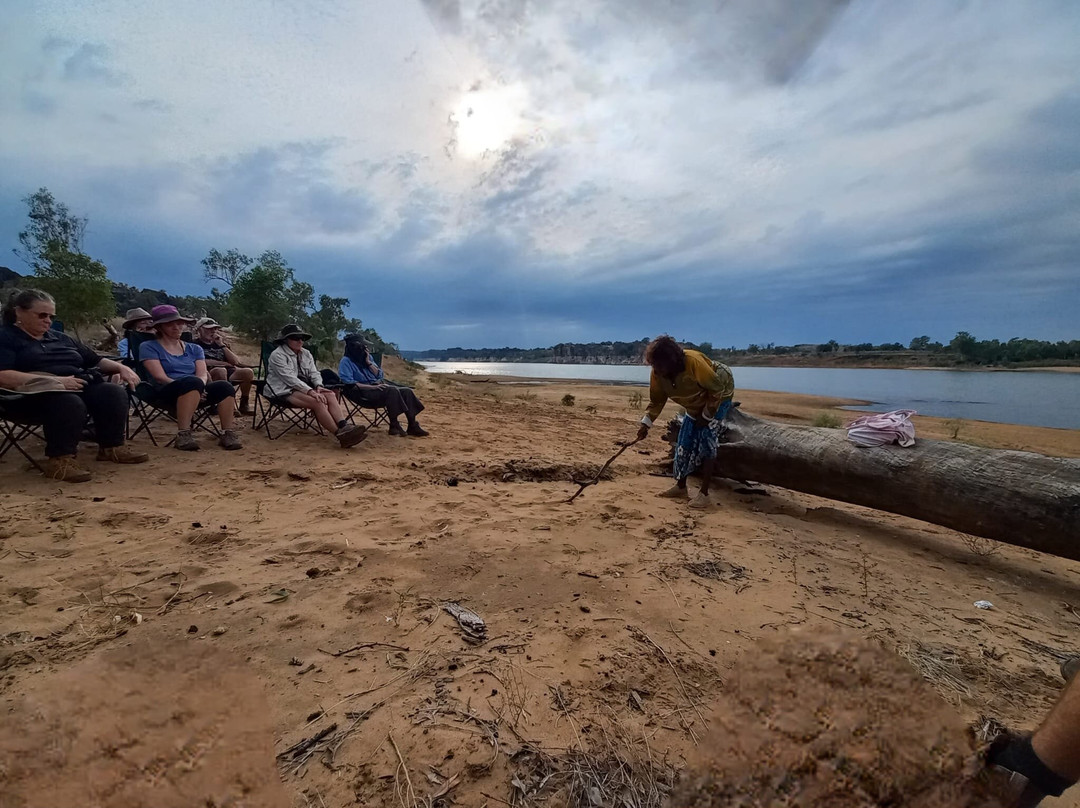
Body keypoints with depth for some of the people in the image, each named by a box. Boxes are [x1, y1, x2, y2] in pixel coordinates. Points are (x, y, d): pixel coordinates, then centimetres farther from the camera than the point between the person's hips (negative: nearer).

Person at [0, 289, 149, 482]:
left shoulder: (59, 338, 25)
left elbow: (95, 360, 29)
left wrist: (121, 367, 7)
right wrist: (53, 380, -24)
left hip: (78, 386, 6)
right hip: (34, 394, -6)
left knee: (114, 393, -23)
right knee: (70, 403, -39)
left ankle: (112, 447, -13)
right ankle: (59, 459, -29)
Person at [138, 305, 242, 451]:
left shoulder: (194, 349, 20)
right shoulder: (149, 347, 6)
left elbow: (203, 375, 5)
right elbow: (160, 377, -8)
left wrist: (198, 387, -20)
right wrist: (193, 386, -21)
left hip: (196, 392, 4)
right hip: (165, 393, -4)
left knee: (224, 387, -27)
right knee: (193, 382, -38)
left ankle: (227, 434, -28)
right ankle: (183, 434, -39)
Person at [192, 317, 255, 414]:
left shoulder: (220, 344, 25)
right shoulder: (196, 344, 11)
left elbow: (237, 362, 11)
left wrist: (222, 345, 4)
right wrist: (225, 364, -1)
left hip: (228, 376, 4)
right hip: (209, 375, -4)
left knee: (248, 372, -24)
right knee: (221, 370, -38)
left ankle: (244, 403, -12)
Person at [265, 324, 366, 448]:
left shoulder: (306, 354, 17)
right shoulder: (277, 355, -6)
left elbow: (314, 373, 12)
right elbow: (290, 379, -17)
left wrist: (318, 386, -12)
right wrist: (310, 391, -27)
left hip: (304, 388, 7)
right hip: (284, 391, -6)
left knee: (330, 395, -23)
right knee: (318, 402, -31)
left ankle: (344, 427, -42)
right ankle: (341, 435, -40)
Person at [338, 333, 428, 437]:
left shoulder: (368, 357, 16)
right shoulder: (346, 361, -4)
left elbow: (379, 375, 13)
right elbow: (349, 384, -16)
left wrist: (369, 362, -1)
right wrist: (373, 387, -22)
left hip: (377, 385, 7)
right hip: (362, 391, -7)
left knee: (407, 391, -11)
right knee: (392, 390, -33)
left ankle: (413, 426, -13)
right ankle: (394, 426, -27)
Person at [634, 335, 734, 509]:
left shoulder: (694, 362, -39)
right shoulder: (657, 374, -21)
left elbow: (717, 389, -28)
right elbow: (657, 401, -7)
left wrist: (706, 416, -22)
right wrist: (646, 423, -18)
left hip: (719, 394, -6)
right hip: (696, 404, 6)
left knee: (707, 440, -15)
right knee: (685, 442, 3)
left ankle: (704, 493, -9)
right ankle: (680, 487, 15)